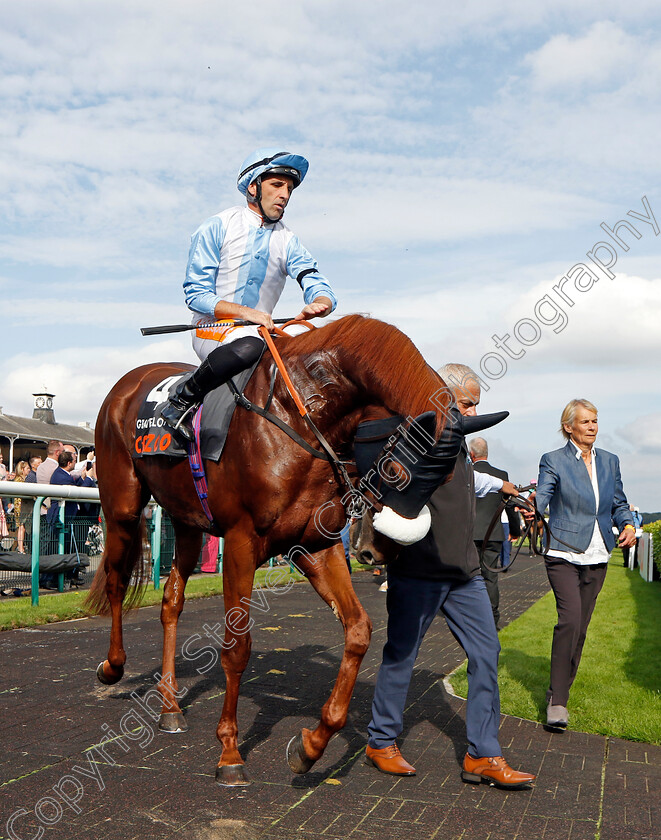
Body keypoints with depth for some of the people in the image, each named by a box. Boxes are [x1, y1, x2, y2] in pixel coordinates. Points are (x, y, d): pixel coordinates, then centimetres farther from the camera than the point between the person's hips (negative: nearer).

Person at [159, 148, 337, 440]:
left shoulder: (288, 241, 9)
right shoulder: (217, 227, -3)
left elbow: (320, 289, -3)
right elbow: (196, 295, -8)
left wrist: (318, 304, -29)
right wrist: (245, 312, -23)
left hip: (260, 330, 5)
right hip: (211, 329, -5)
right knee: (248, 345, -39)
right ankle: (184, 397, -18)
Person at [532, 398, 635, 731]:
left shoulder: (610, 461, 12)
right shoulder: (554, 461, -3)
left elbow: (618, 502, 17)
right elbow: (541, 499, -15)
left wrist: (627, 524, -3)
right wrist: (532, 506, -38)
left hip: (597, 557, 5)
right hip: (564, 553, -5)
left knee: (580, 625, 8)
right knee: (570, 619, -18)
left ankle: (561, 689, 24)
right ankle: (557, 700, -11)